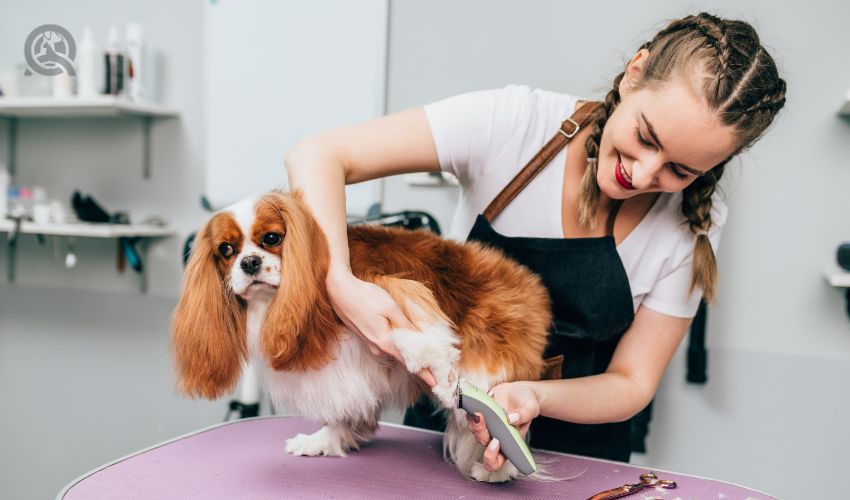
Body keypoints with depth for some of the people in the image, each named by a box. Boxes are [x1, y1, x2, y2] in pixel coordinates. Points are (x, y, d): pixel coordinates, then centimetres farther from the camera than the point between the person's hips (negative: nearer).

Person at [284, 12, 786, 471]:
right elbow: (317, 157, -25)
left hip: (576, 435, 3)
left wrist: (534, 397, -30)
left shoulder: (694, 227, -16)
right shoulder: (515, 121, -23)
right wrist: (341, 282, -41)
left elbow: (631, 383, -10)